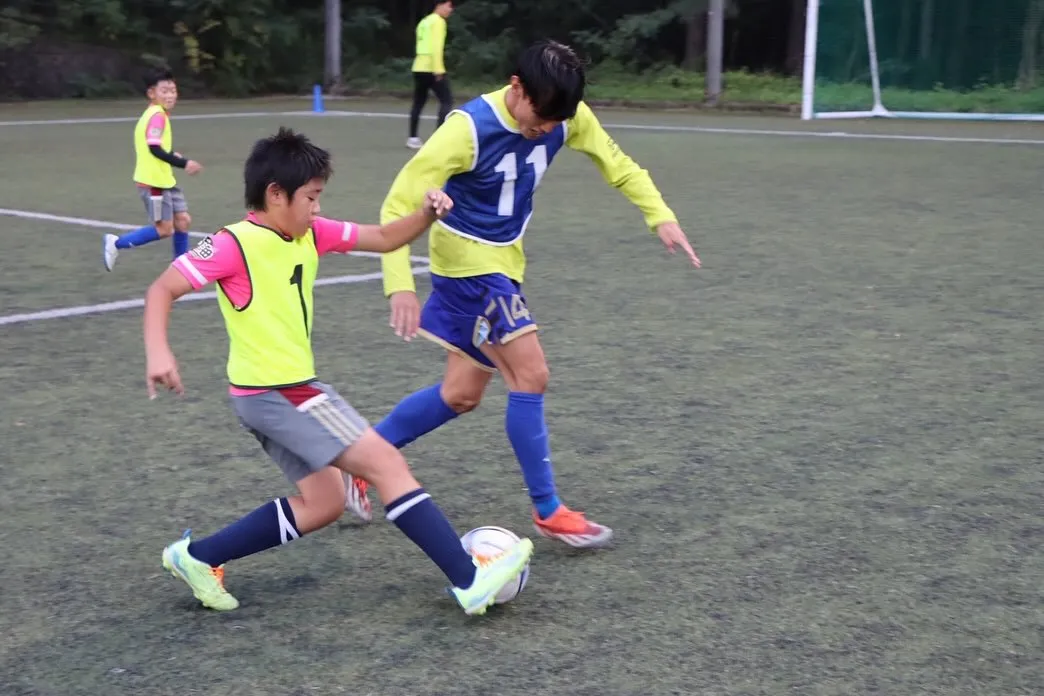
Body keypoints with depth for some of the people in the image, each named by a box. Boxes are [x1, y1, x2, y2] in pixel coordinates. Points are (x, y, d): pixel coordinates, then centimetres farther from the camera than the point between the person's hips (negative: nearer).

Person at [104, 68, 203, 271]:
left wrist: (172, 155, 7)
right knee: (164, 229, -4)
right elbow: (154, 148, -27)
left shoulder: (158, 114, 13)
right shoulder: (157, 116, -18)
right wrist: (183, 164, -26)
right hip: (153, 182, -10)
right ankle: (116, 243, 7)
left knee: (182, 220, 10)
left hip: (165, 180, 10)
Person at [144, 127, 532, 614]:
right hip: (272, 391, -10)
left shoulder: (311, 233, 6)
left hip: (286, 391, 10)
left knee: (323, 503, 13)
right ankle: (470, 581, -11)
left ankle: (198, 557, 20)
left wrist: (427, 215, -8)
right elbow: (163, 289, -16)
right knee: (386, 462, -12)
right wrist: (158, 352, -31)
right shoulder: (234, 245, -16)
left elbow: (384, 239, 11)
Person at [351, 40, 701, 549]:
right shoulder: (468, 130, -27)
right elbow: (399, 205, -26)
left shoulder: (567, 117, -11)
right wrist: (400, 285, -36)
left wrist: (660, 216, -9)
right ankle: (548, 512, 1)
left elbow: (614, 162, 5)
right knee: (530, 377, -12)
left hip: (503, 260, 8)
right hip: (468, 261, -7)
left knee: (462, 394, 13)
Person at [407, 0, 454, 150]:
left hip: (419, 68, 9)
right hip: (432, 69, -9)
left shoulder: (424, 22, 19)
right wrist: (438, 69, -21)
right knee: (447, 101, -6)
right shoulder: (438, 21, -7)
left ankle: (412, 138, 15)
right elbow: (436, 46, -18)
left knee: (418, 103, 14)